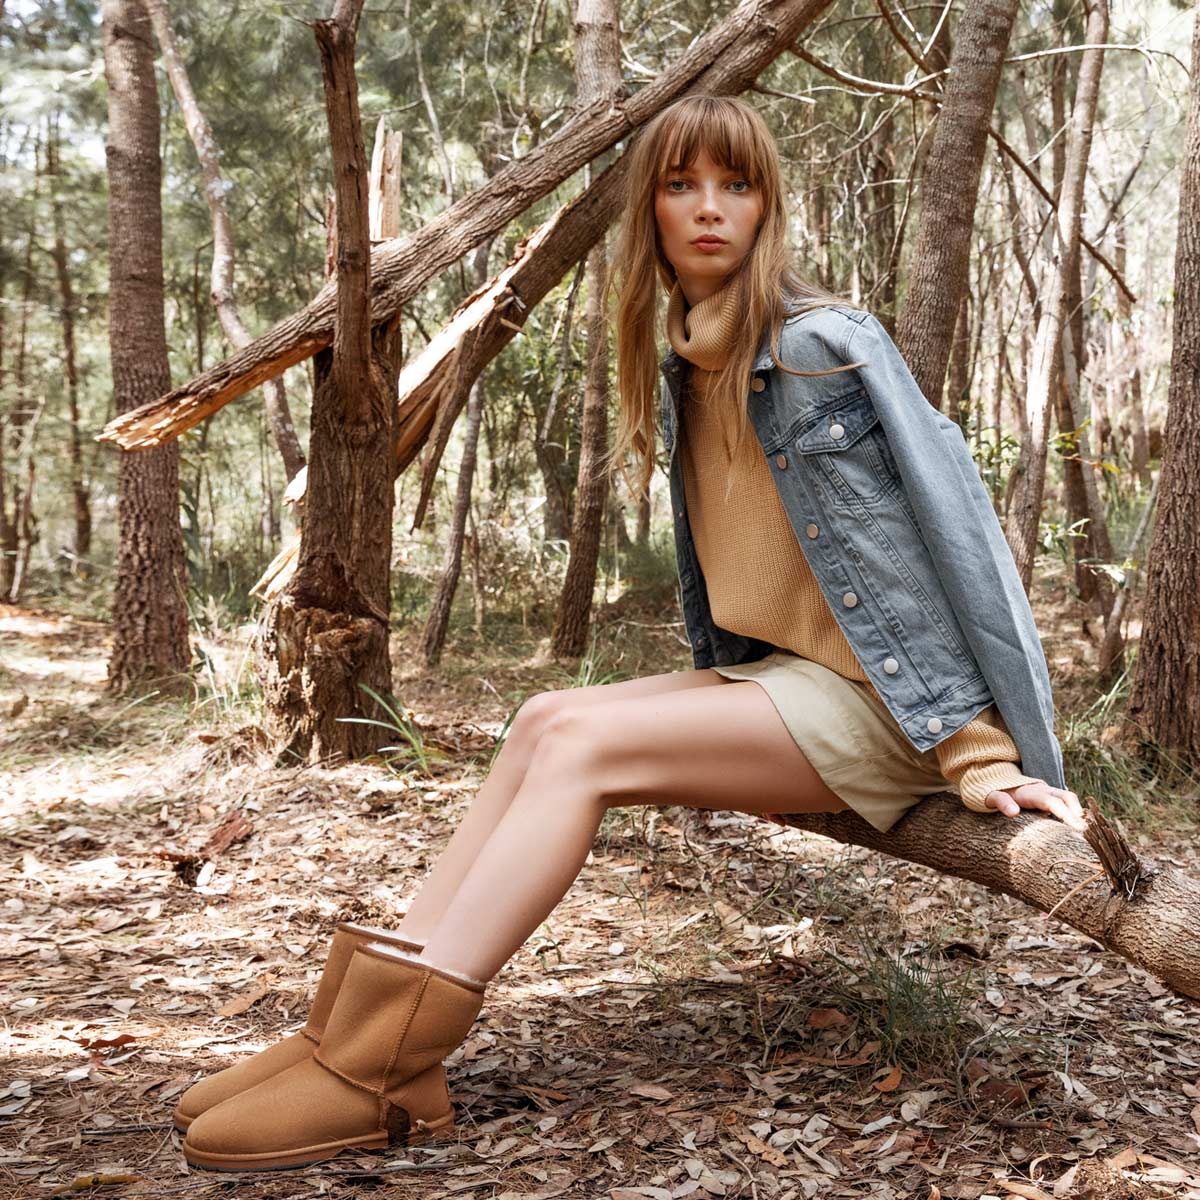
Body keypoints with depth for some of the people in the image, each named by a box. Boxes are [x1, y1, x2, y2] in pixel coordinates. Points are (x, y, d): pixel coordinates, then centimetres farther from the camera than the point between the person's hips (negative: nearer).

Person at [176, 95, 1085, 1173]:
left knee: (582, 742, -22)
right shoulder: (686, 373, 12)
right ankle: (364, 1024, -15)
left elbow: (959, 525, -16)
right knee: (545, 720, -12)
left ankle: (384, 1068, -22)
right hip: (775, 676, 7)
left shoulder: (827, 345, -13)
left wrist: (998, 751, -19)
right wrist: (721, 733, 19)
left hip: (881, 700, -7)